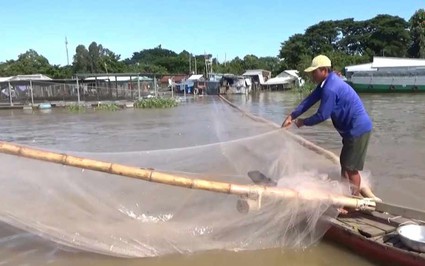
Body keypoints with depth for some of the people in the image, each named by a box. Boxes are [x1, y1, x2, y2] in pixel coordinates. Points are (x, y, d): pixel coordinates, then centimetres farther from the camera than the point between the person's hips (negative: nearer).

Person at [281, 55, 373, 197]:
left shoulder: (330, 88, -25)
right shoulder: (328, 82, 7)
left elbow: (322, 115, -21)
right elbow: (310, 100, 6)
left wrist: (303, 122, -5)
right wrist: (292, 116, 1)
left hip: (358, 128, -10)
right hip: (352, 128, 10)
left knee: (351, 167, 0)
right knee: (344, 163, 19)